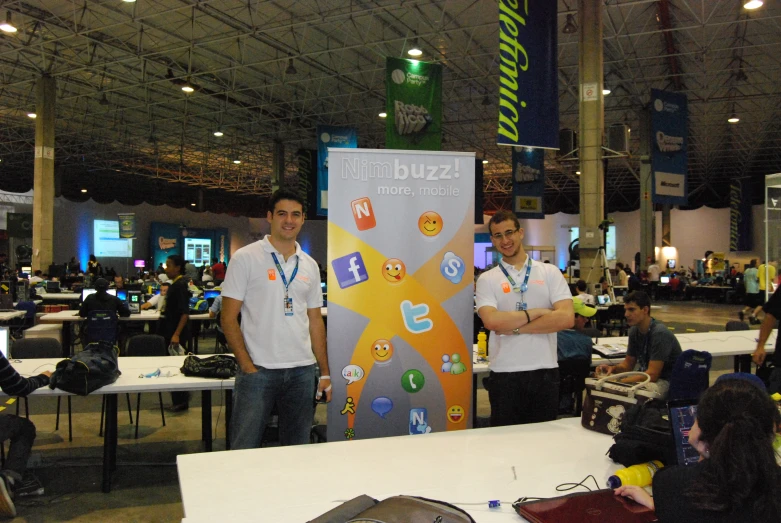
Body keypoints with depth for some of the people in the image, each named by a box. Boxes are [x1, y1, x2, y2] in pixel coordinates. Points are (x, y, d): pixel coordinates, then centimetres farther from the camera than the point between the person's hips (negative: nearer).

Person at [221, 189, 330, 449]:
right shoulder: (245, 258, -3)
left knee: (298, 450, 13)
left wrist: (325, 372, 7)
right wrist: (248, 367, -12)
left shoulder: (309, 265, 10)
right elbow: (229, 319, -5)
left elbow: (315, 321, 13)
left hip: (302, 370, 4)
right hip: (258, 369, -4)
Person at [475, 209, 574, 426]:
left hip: (545, 372, 1)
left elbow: (566, 318, -10)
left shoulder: (550, 272, 3)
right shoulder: (487, 280, 1)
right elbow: (492, 321, -16)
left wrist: (513, 326, -12)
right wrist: (535, 313, -11)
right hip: (505, 374, -1)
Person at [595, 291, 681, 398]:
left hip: (667, 383, -8)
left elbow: (652, 375, -24)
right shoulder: (634, 330, 3)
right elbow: (628, 364, 12)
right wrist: (613, 368, -10)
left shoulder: (659, 333, -22)